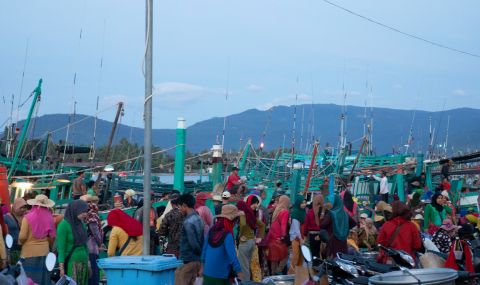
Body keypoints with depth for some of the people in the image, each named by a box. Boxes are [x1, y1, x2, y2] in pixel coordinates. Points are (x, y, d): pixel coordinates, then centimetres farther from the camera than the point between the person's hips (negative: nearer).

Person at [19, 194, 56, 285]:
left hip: (29, 252, -3)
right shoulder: (49, 218, -2)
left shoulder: (28, 218, -11)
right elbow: (52, 236, 5)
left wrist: (19, 243, 10)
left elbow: (22, 237, -13)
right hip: (44, 251, 3)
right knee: (43, 277, 11)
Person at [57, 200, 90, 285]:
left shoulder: (81, 224, 10)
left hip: (83, 263, 7)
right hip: (71, 264, -7)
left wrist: (88, 262, 12)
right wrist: (61, 267, -15)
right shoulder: (64, 225, -9)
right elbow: (61, 248, -11)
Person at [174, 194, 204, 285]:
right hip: (197, 260, 9)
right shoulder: (198, 218, 10)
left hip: (189, 261, -9)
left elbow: (193, 243, -20)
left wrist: (200, 253, -4)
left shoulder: (188, 222, -18)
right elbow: (202, 240, 12)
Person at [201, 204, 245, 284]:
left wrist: (203, 263, 22)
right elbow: (232, 255, -18)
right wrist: (239, 271, -13)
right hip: (220, 275, -6)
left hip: (207, 272, 6)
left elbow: (204, 248, 11)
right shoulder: (227, 235, -17)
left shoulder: (211, 231, 3)